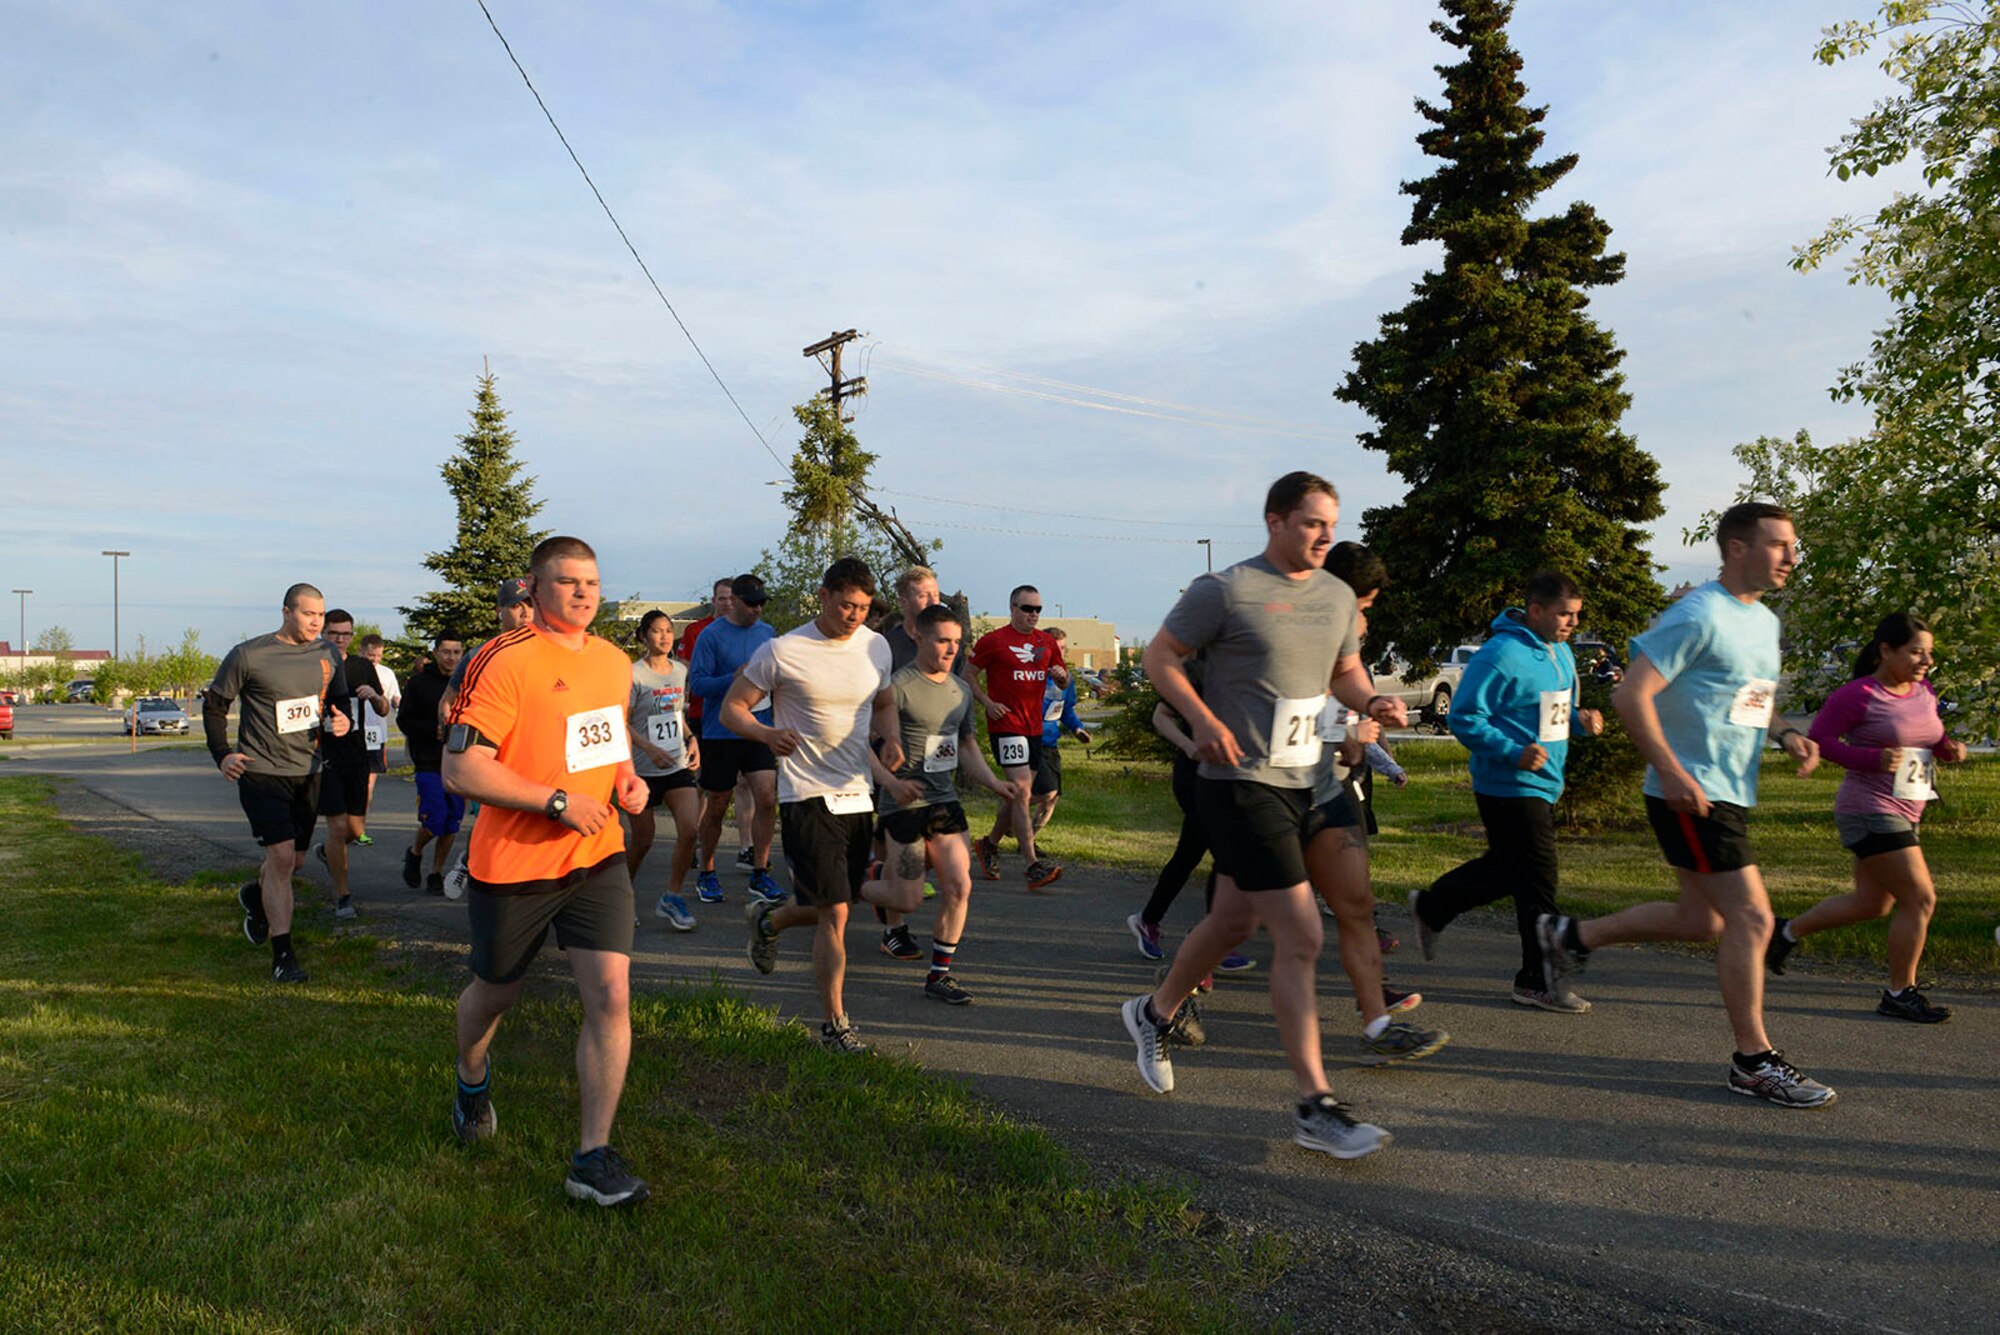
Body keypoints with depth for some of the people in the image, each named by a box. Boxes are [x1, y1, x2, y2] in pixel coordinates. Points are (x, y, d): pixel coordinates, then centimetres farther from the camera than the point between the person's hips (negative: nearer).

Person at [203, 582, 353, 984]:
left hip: (307, 772, 6)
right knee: (282, 857, -14)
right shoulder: (248, 656, -9)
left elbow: (340, 699, 19)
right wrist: (222, 755, -7)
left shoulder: (328, 654, 5)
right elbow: (214, 703, 2)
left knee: (295, 859, 16)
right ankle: (282, 955, -7)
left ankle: (255, 897, 50)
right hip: (261, 771, -5)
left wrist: (343, 721, -4)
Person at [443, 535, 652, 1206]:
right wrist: (558, 802, -21)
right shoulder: (502, 661, -15)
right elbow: (461, 769, -20)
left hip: (597, 857, 4)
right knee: (495, 991, 18)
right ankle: (471, 1078, 53)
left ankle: (593, 1158, 2)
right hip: (512, 864, -4)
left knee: (611, 995, -9)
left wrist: (626, 776, 4)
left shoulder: (614, 661, 7)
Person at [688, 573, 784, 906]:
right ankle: (706, 874, 25)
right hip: (720, 732, -3)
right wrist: (737, 677, -22)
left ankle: (760, 874, 4)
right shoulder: (712, 635, -7)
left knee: (767, 798, -8)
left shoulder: (767, 633, 9)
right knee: (716, 807, 7)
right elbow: (697, 684, -11)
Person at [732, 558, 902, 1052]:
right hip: (808, 797, -6)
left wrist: (892, 738, -1)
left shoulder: (876, 646, 5)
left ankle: (767, 920, 45)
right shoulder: (782, 651, -11)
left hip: (857, 796, 6)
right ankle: (835, 1022, 6)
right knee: (835, 912, -9)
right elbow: (731, 709, -5)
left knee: (835, 908, 15)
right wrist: (766, 733, -26)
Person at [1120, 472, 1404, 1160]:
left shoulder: (1337, 596, 11)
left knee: (1234, 922, 20)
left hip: (1300, 784, 8)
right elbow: (1160, 655, -4)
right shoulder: (1225, 590, -10)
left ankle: (1155, 1013, 43)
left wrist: (1372, 702, -1)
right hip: (1240, 785, -8)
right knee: (1301, 939, -11)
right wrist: (1203, 717, -19)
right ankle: (1315, 1106, -3)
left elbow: (1345, 670, 22)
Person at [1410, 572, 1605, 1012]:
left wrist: (1580, 719, 2)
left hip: (1542, 786, 10)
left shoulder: (1561, 653, 13)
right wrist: (1515, 752, -26)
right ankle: (1537, 981, 6)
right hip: (1511, 788, -10)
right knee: (1537, 885, -5)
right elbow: (1464, 718, -19)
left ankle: (1430, 906, 37)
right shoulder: (1501, 655, -18)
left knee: (1505, 868, 19)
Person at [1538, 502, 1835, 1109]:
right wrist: (1672, 773, -24)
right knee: (1751, 917, -7)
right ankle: (1754, 1061, 5)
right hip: (1692, 795, -10)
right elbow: (1631, 694, -19)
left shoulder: (1764, 621, 15)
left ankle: (1570, 936, 28)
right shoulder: (1699, 615, -14)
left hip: (1730, 794, 10)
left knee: (1701, 920, 15)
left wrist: (1787, 733, 6)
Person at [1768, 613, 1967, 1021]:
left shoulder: (1924, 691, 9)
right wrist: (1872, 758, -24)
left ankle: (1788, 931, 34)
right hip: (1869, 812, -9)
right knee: (1920, 899, -9)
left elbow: (1933, 738, 22)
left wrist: (1951, 749, -1)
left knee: (1871, 904, 17)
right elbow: (1819, 738, -12)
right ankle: (1899, 994, 4)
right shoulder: (1858, 695, -14)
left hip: (1903, 814, 9)